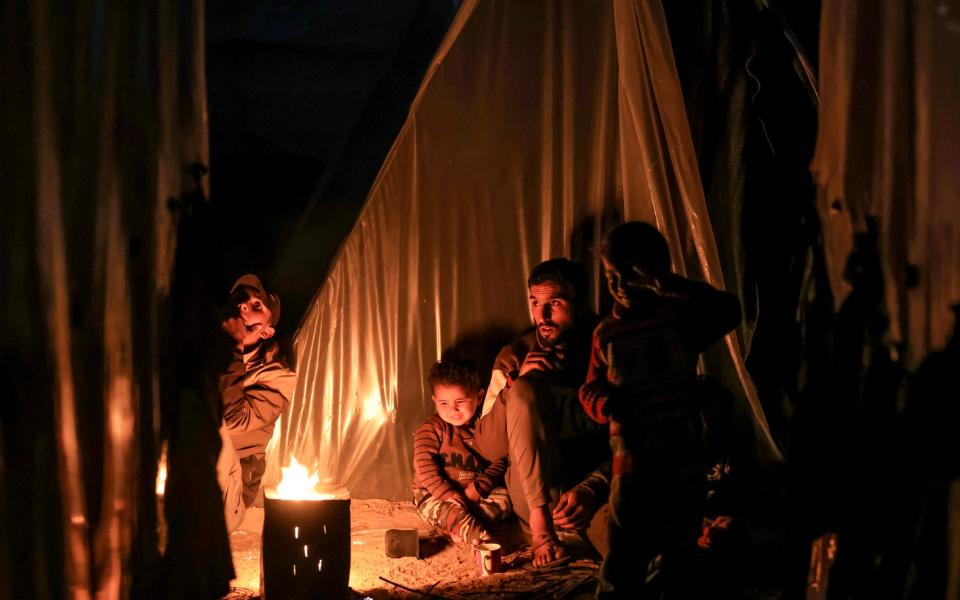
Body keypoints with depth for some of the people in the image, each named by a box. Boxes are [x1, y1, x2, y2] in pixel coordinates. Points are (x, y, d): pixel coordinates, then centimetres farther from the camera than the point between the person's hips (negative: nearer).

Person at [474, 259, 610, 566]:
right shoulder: (515, 357, 3)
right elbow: (488, 448, -2)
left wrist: (592, 489, -27)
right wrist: (514, 385, -17)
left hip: (596, 492, -1)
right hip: (533, 491, 1)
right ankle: (541, 526, -29)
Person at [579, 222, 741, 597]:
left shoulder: (679, 317, -4)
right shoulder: (607, 333, 5)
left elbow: (728, 311, -22)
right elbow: (591, 389, 10)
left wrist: (672, 285, -32)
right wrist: (605, 402, -14)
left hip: (683, 458, -1)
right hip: (632, 459, 1)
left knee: (679, 558, 13)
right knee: (621, 567, -1)